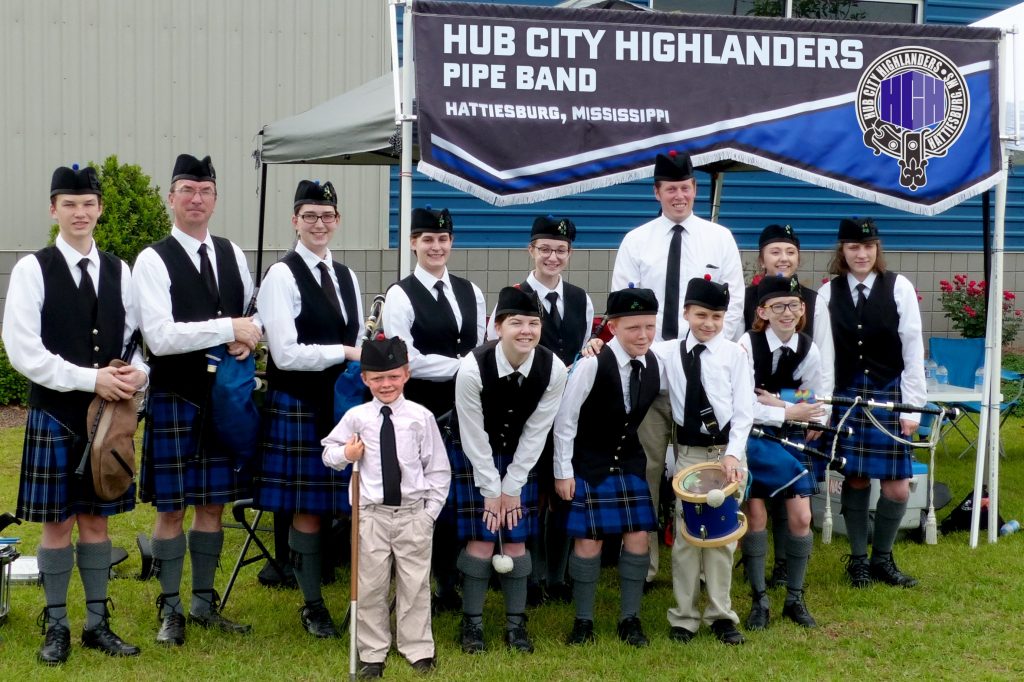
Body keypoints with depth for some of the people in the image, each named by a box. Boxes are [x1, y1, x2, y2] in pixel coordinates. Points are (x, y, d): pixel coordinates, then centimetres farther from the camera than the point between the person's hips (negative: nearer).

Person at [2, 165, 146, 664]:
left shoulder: (118, 270, 6)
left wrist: (137, 373, -12)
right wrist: (90, 379, -18)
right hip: (54, 413, -3)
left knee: (96, 519, 11)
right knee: (57, 524, 4)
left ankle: (97, 623, 20)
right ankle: (56, 627, 16)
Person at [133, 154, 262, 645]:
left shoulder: (232, 255, 8)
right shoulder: (153, 260, -9)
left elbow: (253, 315, 17)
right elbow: (160, 337, -19)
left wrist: (249, 337, -6)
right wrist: (229, 328, -19)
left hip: (225, 397, 5)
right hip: (174, 398, -5)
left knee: (213, 505, 12)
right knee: (171, 509, 4)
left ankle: (204, 603, 24)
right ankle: (170, 609, 17)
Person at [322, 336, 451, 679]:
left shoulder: (421, 416, -2)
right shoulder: (356, 417, -1)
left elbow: (438, 467, 3)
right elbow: (328, 451, 10)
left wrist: (431, 510, 0)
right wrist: (345, 455, -12)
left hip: (413, 514, 0)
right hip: (372, 515, 1)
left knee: (415, 586, 7)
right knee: (371, 587, 6)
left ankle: (419, 651, 19)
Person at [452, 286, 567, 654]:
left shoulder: (553, 369, -21)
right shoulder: (473, 367, -29)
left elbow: (535, 432, -12)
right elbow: (474, 435, -19)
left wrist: (512, 488, -9)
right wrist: (491, 490, -14)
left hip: (519, 458, 2)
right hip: (476, 458, -2)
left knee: (516, 541, 2)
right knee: (481, 540, -6)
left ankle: (515, 623, 14)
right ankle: (472, 622, 8)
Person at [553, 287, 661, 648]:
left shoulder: (654, 364, -7)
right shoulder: (592, 364, -22)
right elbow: (565, 418, -15)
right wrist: (563, 470, -13)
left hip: (630, 461, 5)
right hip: (589, 465, -5)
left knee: (637, 538, 2)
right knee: (589, 541, -2)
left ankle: (630, 619, 16)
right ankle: (583, 620, 14)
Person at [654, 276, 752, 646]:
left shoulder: (735, 354, -2)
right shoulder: (668, 352, 2)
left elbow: (744, 411, -5)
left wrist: (733, 454, -14)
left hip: (727, 452, -1)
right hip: (688, 453, 1)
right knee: (686, 534, 4)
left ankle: (721, 615, 16)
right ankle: (684, 616, 12)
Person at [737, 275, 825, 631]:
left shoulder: (809, 350, -7)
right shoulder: (748, 345, -18)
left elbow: (815, 408, 0)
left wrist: (778, 404, -15)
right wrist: (788, 412, -22)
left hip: (790, 441, 3)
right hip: (752, 440, -3)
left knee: (800, 517, -3)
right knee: (755, 515, -8)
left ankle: (795, 599, 14)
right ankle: (759, 600, 7)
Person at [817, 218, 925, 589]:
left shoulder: (898, 287, -4)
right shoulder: (829, 292, 0)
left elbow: (913, 350, -3)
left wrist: (912, 406, -5)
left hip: (890, 396, 0)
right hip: (846, 396, 1)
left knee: (897, 487, -1)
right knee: (855, 479, 6)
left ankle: (882, 558, 18)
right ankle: (858, 559, 20)